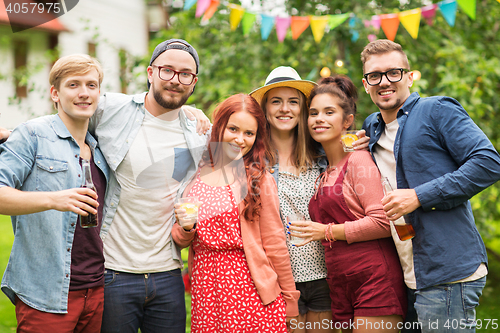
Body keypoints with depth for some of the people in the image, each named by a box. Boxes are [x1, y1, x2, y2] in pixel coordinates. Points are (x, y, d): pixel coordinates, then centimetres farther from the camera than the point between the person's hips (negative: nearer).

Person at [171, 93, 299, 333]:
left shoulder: (259, 179, -3)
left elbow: (274, 244, -1)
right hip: (205, 286, 3)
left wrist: (289, 303, 2)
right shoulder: (194, 174, 6)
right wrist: (186, 228, -10)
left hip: (250, 289, -3)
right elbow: (179, 239, 12)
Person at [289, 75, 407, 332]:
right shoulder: (324, 172, 17)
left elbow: (383, 222, -15)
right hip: (341, 287, 8)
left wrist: (328, 231, -10)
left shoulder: (358, 160, -6)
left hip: (375, 279, -7)